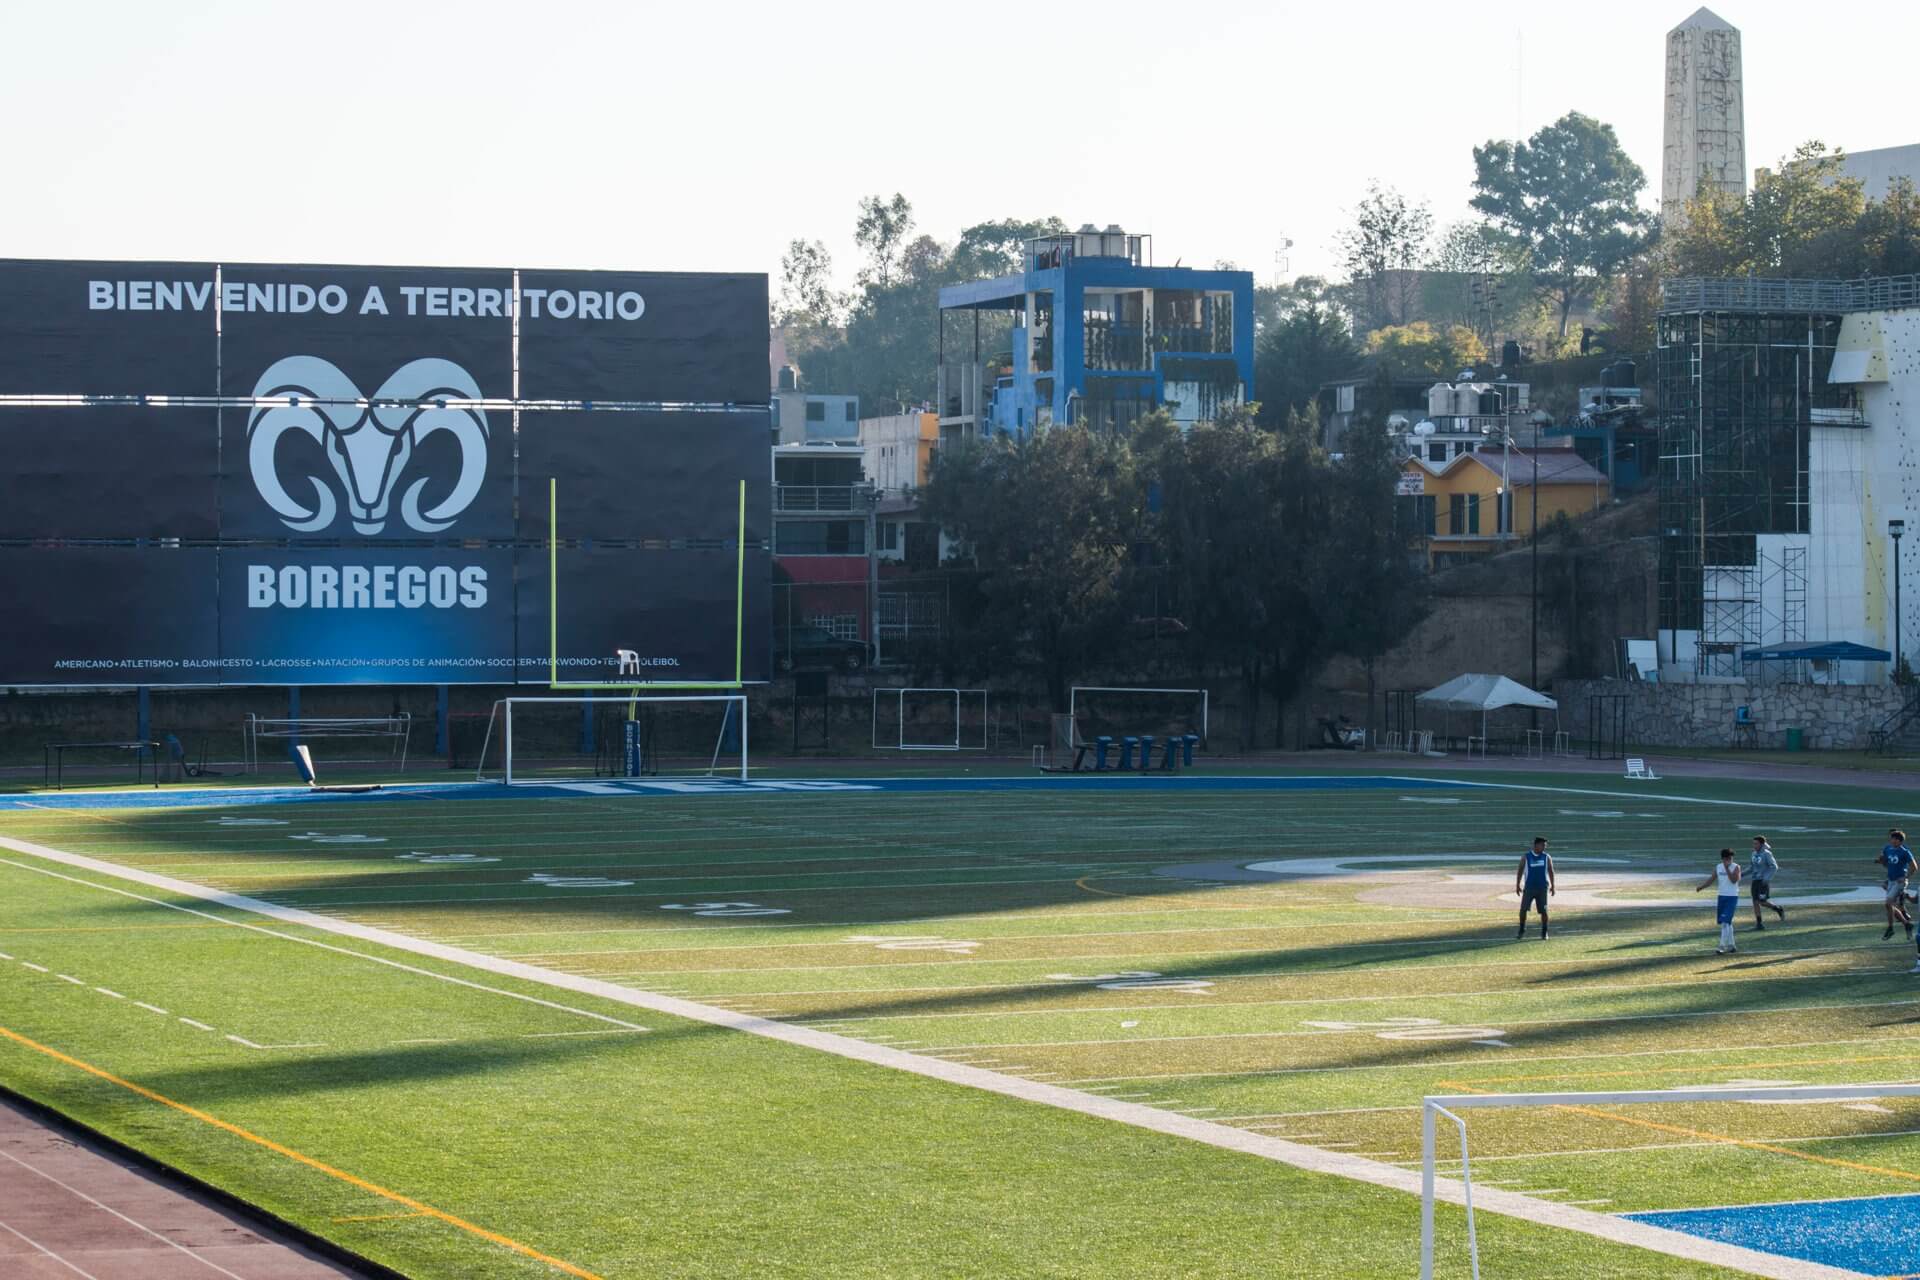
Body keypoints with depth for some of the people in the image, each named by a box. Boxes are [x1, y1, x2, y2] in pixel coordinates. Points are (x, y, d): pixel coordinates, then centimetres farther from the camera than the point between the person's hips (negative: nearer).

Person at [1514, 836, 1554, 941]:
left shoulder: (1546, 857, 4)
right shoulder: (1526, 857, 0)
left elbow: (1551, 871, 10)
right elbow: (1520, 870, 5)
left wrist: (1552, 886, 7)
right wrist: (1517, 885, 1)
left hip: (1542, 888, 1)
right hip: (1529, 888, -1)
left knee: (1543, 910, -1)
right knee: (1523, 909, -6)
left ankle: (1544, 933, 11)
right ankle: (1522, 931, 7)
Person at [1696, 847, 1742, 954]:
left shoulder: (1736, 867, -7)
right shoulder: (1718, 868, 8)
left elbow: (1734, 880, -21)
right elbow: (1711, 879, 11)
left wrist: (1727, 868, -23)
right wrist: (1700, 886, -3)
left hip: (1732, 897, -6)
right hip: (1721, 896, 6)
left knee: (1725, 922, -14)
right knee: (1726, 923, 12)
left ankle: (1722, 946, -16)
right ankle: (1730, 945, 22)